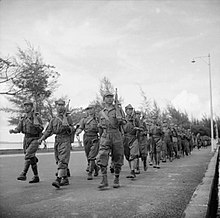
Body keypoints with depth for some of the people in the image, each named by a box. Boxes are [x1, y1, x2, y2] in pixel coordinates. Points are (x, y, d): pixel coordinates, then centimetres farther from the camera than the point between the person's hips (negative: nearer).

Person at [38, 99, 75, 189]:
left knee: (62, 161, -15)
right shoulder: (53, 119, 16)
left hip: (65, 140, -6)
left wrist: (68, 128, -22)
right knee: (59, 161, 9)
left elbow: (72, 130, 0)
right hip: (57, 141, 6)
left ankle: (58, 180, -23)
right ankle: (65, 179, 20)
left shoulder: (68, 117, 3)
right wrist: (41, 138, 2)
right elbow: (49, 131, 14)